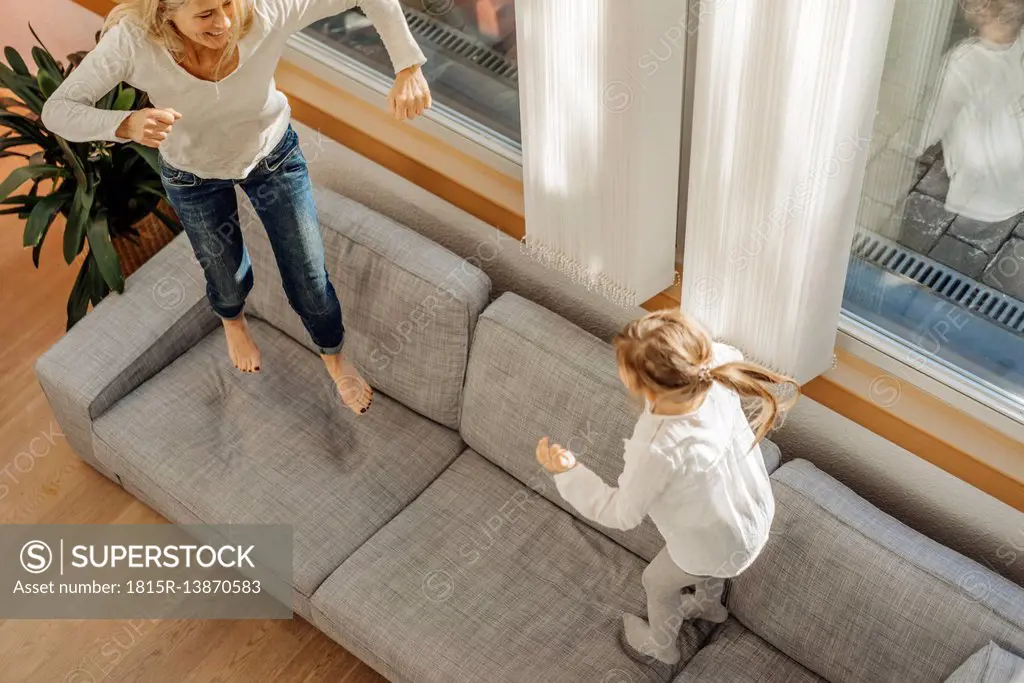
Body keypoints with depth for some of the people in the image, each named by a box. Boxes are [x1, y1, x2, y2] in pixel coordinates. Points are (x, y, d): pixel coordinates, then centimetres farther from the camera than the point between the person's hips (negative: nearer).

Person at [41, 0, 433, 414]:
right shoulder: (133, 39, -38)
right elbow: (57, 111, -31)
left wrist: (407, 68, -40)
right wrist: (126, 125, -51)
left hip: (272, 154, 0)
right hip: (193, 175, 0)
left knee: (309, 278, 11)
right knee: (228, 278, 23)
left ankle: (334, 357, 46)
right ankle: (232, 321, 64)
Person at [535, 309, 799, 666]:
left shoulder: (659, 451, -45)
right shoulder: (715, 378, -29)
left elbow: (621, 513, -24)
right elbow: (728, 354, 0)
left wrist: (566, 472, -19)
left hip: (715, 546, -5)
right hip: (755, 514, 6)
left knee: (658, 582, 28)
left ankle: (660, 645, 59)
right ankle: (708, 604, 71)